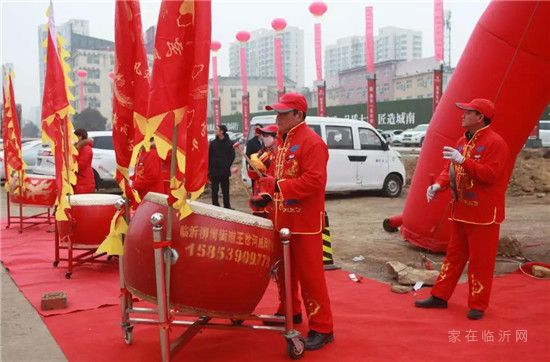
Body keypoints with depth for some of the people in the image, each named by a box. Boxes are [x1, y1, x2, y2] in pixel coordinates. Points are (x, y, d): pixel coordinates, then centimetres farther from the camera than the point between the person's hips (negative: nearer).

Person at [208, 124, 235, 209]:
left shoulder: (229, 143, -2)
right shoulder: (213, 143, 3)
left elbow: (232, 155, 4)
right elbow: (209, 156, 4)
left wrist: (227, 165, -3)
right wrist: (209, 169, -1)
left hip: (225, 171, -2)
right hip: (214, 171, 2)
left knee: (225, 190, 4)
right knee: (214, 190, 6)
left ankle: (227, 206, 10)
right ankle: (215, 205, 13)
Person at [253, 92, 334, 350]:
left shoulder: (312, 143, -16)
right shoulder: (282, 141, 13)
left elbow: (314, 181, -25)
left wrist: (279, 186, -28)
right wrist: (267, 195, 4)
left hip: (305, 222, -9)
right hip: (282, 219, 9)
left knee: (309, 274, -4)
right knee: (284, 269, 19)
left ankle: (322, 328, 5)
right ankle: (289, 312, 36)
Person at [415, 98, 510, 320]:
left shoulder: (494, 143, -13)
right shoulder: (462, 141, 13)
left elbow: (489, 175, -23)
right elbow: (450, 168, 15)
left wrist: (462, 160, -29)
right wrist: (439, 184, -4)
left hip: (483, 215, -8)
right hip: (460, 212, 8)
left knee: (480, 260, 1)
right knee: (454, 255, 15)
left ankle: (478, 305, 12)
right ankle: (440, 296, 23)